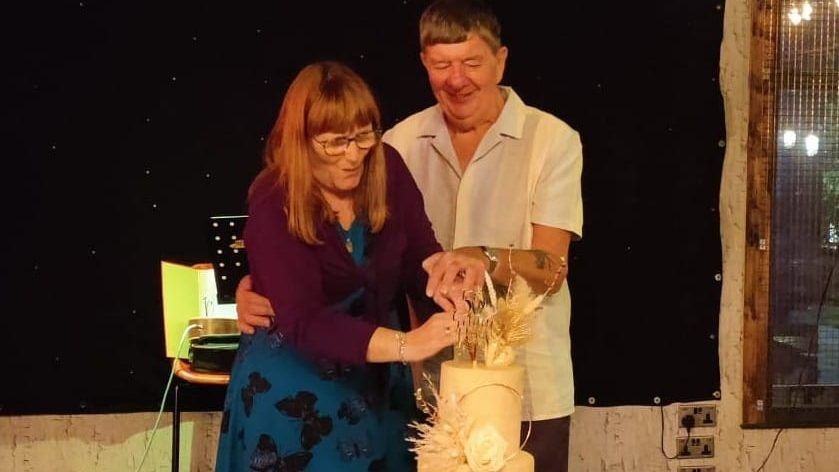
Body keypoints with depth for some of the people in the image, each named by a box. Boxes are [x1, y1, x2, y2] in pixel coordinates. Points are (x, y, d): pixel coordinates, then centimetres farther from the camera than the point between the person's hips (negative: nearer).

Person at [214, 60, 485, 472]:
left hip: (376, 382, 5)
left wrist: (445, 268, -30)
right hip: (293, 391, -4)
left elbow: (420, 258, -5)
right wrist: (405, 345, -44)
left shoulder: (388, 170, -8)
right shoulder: (273, 207, -22)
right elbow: (304, 321, -32)